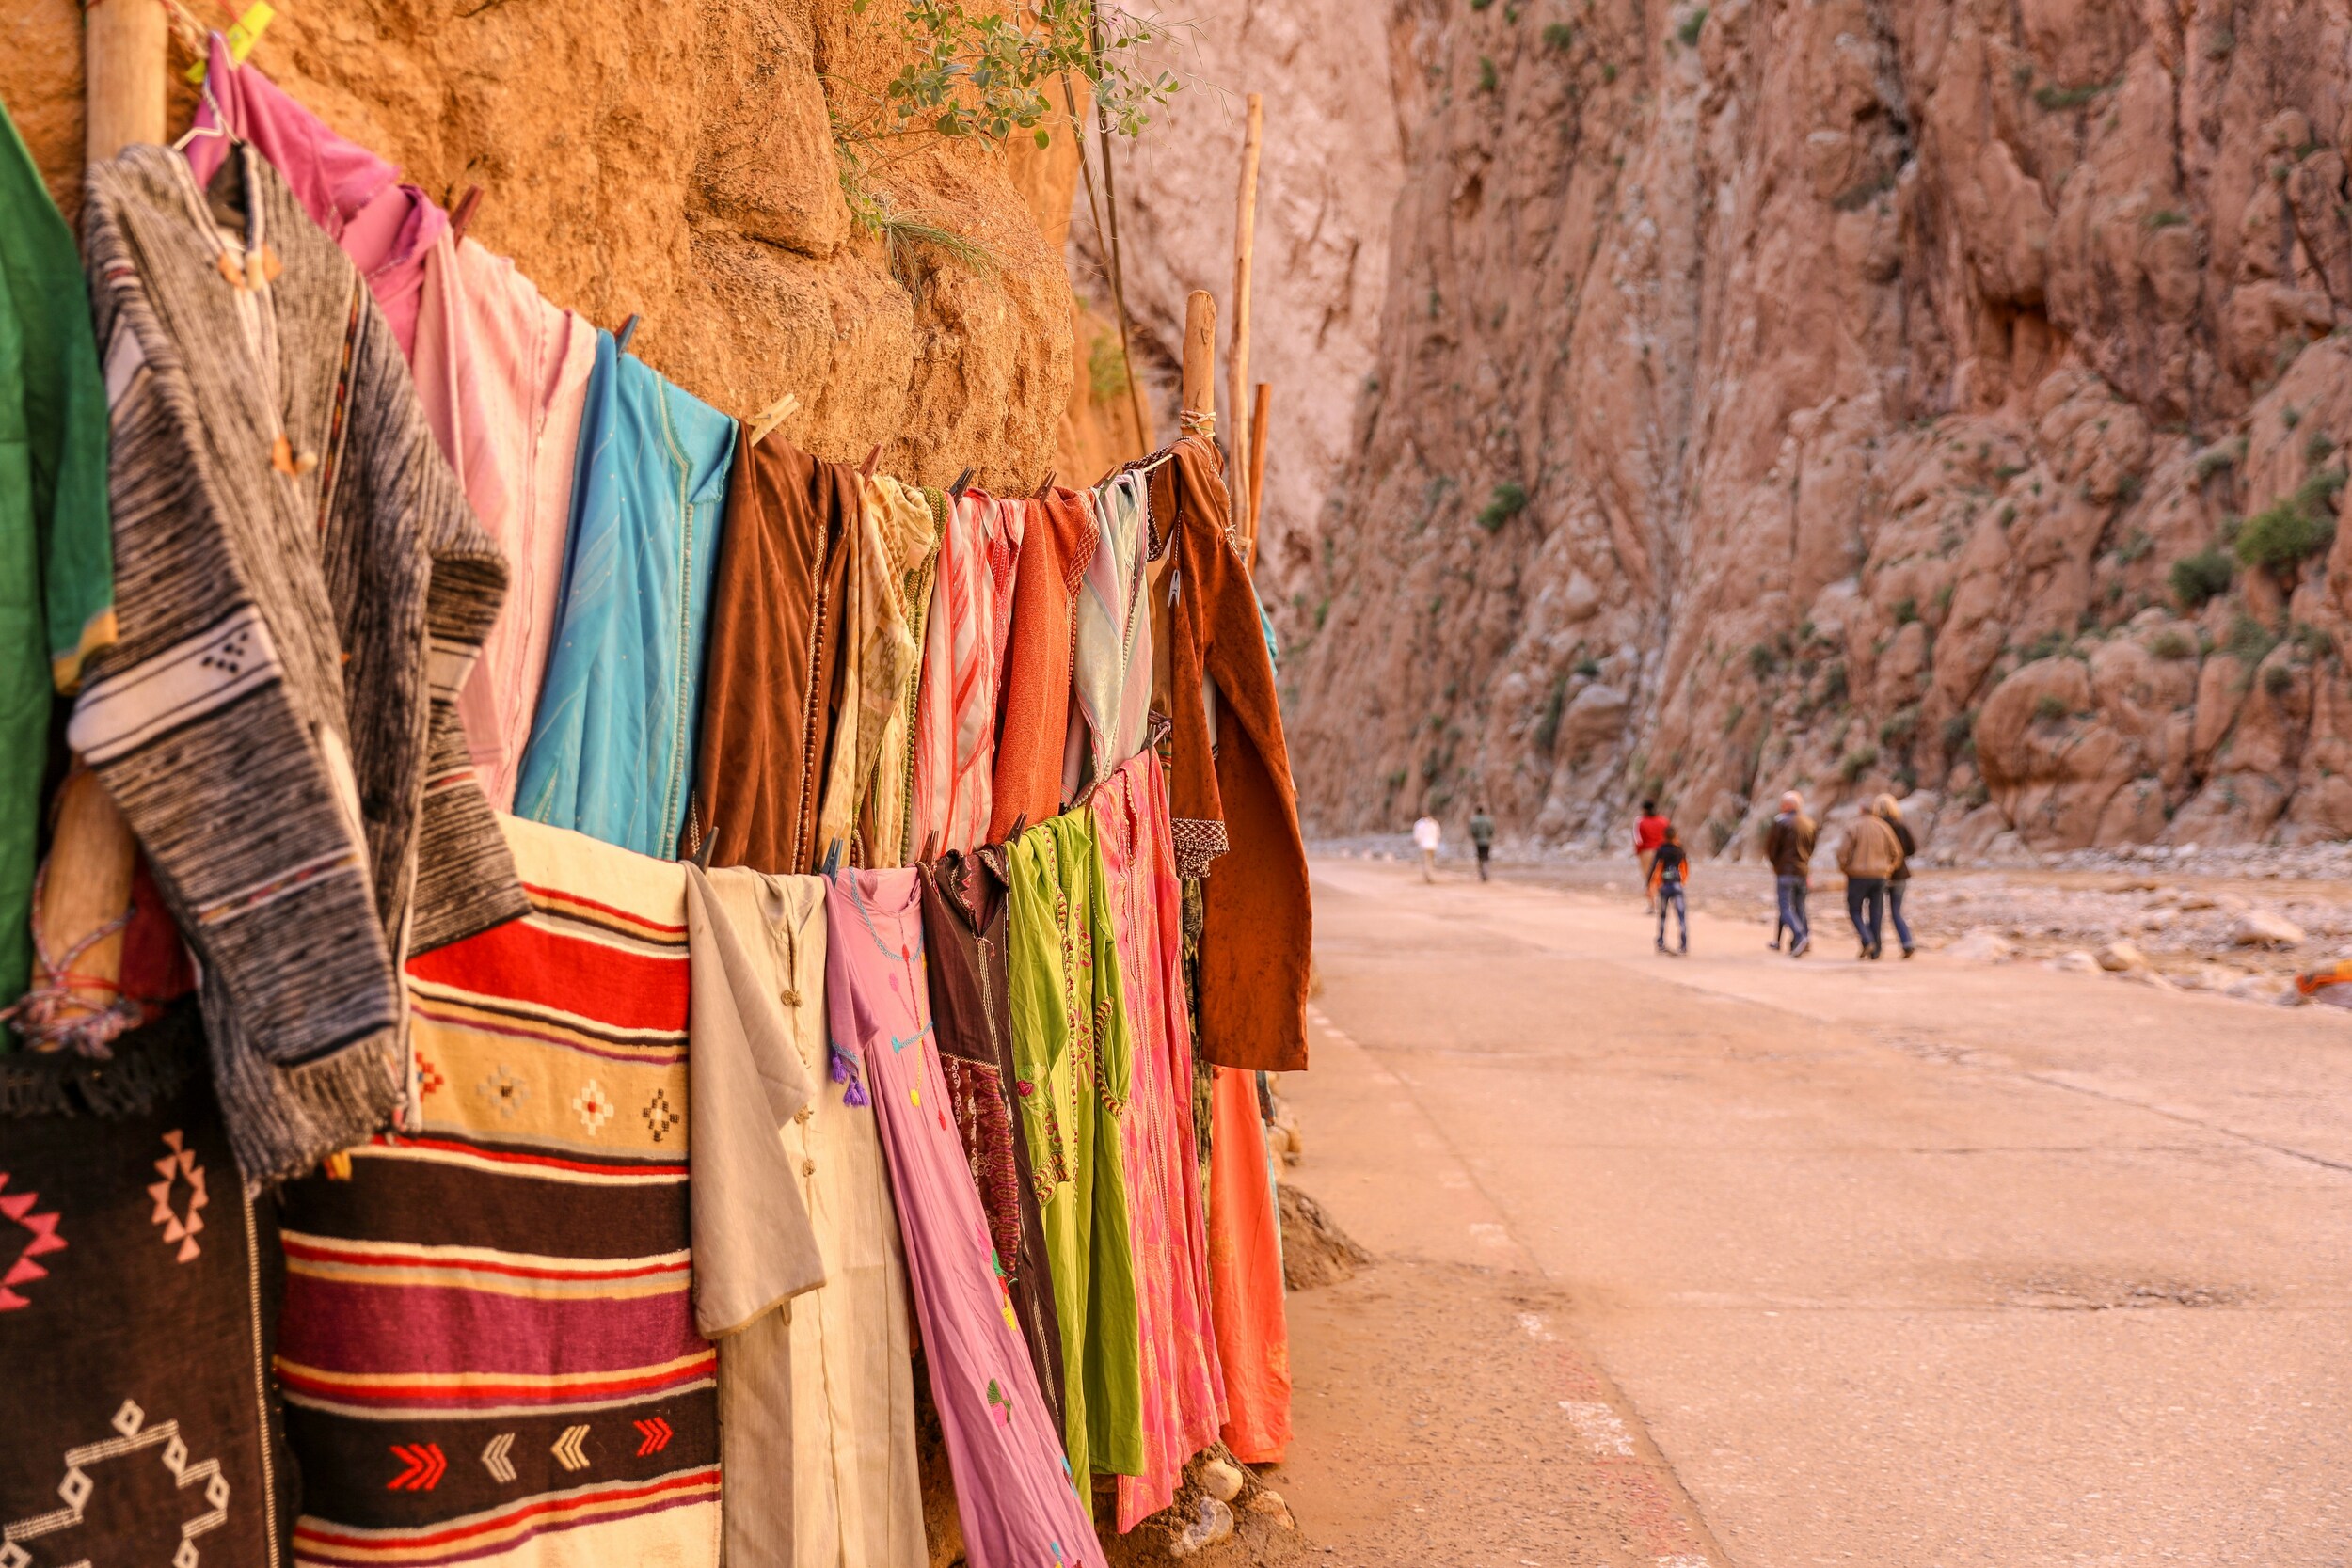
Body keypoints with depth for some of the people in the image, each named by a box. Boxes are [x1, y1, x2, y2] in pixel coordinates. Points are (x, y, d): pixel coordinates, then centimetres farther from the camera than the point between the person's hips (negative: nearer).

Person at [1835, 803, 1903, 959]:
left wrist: (1844, 868, 4)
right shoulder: (1883, 827, 3)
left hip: (1857, 876, -3)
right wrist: (1889, 869, 18)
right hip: (1880, 876, 3)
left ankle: (1867, 941, -13)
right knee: (1876, 913, 9)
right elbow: (1897, 852, 7)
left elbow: (1843, 851, -12)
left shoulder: (1853, 827, -7)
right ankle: (1874, 951, 9)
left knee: (1855, 910, 8)